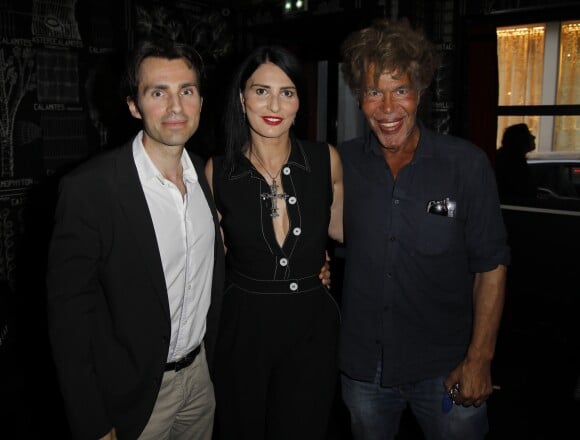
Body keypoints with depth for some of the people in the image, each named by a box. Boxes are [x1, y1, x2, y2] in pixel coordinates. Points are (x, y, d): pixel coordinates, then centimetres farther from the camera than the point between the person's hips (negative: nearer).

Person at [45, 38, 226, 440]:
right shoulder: (89, 188, -21)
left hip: (201, 373, 5)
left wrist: (212, 358, 10)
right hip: (134, 392, -5)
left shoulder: (208, 175, -3)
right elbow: (70, 313, -17)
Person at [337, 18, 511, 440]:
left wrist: (479, 359, -8)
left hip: (445, 370, -2)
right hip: (363, 367, 2)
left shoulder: (467, 164, -11)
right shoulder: (341, 164, -5)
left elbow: (491, 266, -7)